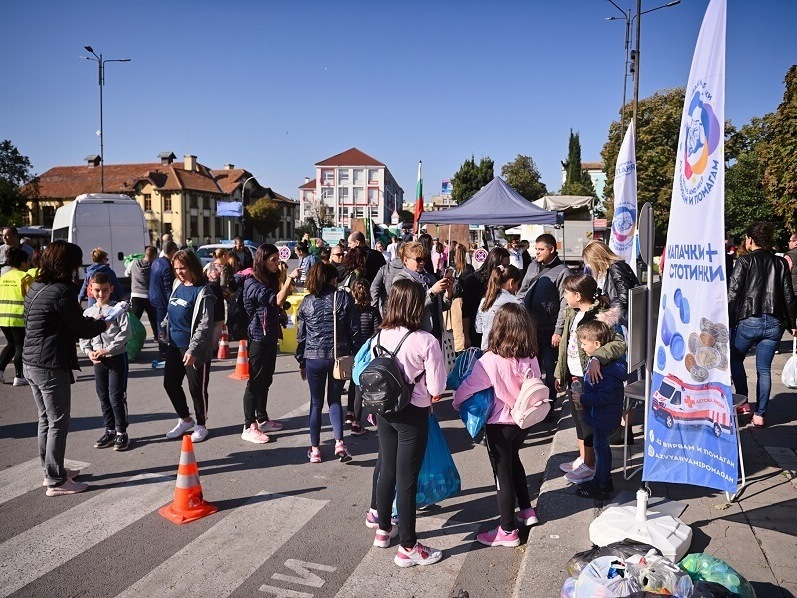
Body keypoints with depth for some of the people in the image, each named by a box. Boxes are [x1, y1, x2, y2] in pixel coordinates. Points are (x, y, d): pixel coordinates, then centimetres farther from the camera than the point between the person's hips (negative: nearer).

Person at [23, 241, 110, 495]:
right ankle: (56, 482, 10)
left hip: (30, 364, 9)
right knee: (58, 424, 2)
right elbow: (81, 329, -13)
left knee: (46, 419, 19)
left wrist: (90, 320, 13)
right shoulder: (62, 291, -19)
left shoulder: (35, 288, 9)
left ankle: (51, 470, 32)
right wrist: (104, 324, 4)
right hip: (51, 367, -9)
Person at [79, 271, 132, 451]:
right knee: (103, 396, 12)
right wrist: (88, 351, -6)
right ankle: (110, 430, 25)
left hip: (117, 357, -5)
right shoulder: (88, 313, 8)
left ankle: (121, 432, 9)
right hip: (98, 360, 5)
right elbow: (83, 336, 12)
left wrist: (108, 349, -17)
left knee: (116, 396, -3)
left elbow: (126, 332, -14)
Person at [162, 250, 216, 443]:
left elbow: (205, 325, -19)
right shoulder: (178, 287, 8)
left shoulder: (202, 292, -15)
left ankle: (201, 425, 23)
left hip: (193, 349, -8)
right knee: (170, 383, 14)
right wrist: (167, 338, 20)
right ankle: (185, 420, 33)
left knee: (197, 388, 4)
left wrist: (193, 349, -24)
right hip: (174, 346, 8)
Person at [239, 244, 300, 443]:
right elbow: (277, 300, -26)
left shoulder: (271, 279, 12)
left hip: (270, 336, 9)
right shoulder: (252, 283, -16)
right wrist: (290, 279, -22)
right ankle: (249, 428, 1)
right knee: (255, 381, -5)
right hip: (258, 337, -9)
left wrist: (288, 284, -3)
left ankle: (262, 419, 27)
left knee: (265, 380, 16)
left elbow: (279, 302, 7)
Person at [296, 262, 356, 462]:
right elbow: (353, 329, -4)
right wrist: (355, 356, 5)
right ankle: (339, 442, -1)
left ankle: (315, 449, 16)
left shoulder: (307, 302, 3)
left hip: (314, 358, 1)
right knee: (335, 400, 15)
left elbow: (301, 335, 6)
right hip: (339, 356, -1)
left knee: (316, 403, 12)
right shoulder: (344, 298, -3)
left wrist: (301, 362, 14)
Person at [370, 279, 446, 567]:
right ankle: (408, 548, 20)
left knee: (386, 471, 21)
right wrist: (423, 391, 5)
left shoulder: (381, 336, -6)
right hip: (413, 415, -5)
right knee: (407, 479, 5)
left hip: (384, 411, 5)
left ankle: (383, 530, 39)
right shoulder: (426, 341, -21)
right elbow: (436, 390, -16)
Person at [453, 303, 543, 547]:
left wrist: (456, 403, 2)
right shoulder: (531, 359, -8)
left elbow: (468, 387, -16)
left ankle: (508, 531, 18)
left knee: (503, 474, 7)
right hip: (525, 420, 6)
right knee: (513, 461, 29)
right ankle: (526, 510, 39)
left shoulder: (491, 360, -24)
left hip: (500, 425, -6)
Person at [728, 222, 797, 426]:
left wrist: (727, 320, -4)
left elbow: (733, 293, -9)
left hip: (748, 320, -4)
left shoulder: (744, 261, -5)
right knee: (764, 369, 8)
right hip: (774, 323, 4)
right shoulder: (781, 263, 7)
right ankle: (759, 414, 10)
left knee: (735, 359, 17)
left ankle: (743, 402, 11)